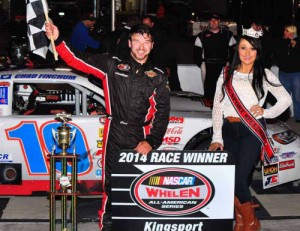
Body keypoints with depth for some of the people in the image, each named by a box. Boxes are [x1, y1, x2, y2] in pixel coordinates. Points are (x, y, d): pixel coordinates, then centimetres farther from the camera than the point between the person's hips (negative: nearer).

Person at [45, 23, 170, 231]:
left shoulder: (158, 76, 9)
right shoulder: (112, 65, 5)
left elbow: (162, 112, 5)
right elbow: (75, 60, 1)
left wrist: (151, 141, -5)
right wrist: (57, 40, -12)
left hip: (142, 137, 1)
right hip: (115, 134, -1)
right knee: (111, 184, 2)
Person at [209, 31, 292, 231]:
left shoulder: (264, 75, 5)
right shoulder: (227, 75, 10)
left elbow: (285, 99, 9)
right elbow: (217, 106, 6)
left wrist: (266, 112, -5)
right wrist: (217, 137, -2)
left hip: (253, 131, -3)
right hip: (229, 130, 3)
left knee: (239, 178, -13)